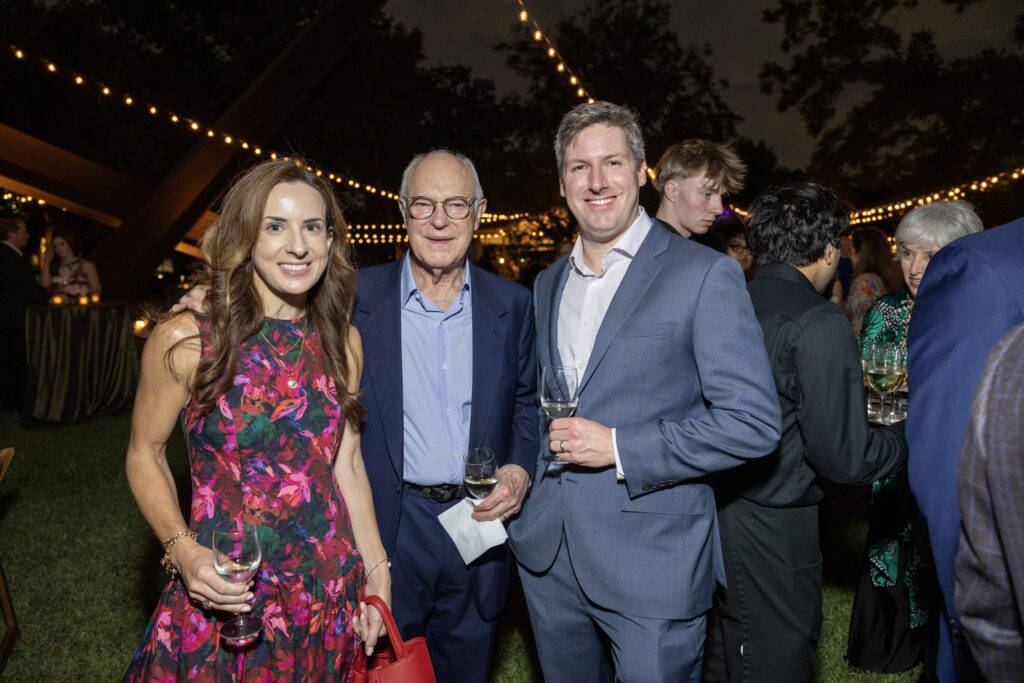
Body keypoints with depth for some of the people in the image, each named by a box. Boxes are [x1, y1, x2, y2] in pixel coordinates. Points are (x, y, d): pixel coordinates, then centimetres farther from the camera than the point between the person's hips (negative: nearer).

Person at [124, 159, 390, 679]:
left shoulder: (342, 341, 0)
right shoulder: (185, 339, -12)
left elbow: (346, 463, 5)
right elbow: (145, 455, -2)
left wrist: (376, 566, 2)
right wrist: (182, 551, -17)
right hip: (222, 597, -3)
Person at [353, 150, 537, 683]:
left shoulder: (513, 305, 1)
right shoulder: (356, 297, -6)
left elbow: (528, 402, 7)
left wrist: (520, 469, -8)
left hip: (480, 521, 2)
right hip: (388, 527, -2)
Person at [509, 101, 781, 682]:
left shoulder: (705, 275, -11)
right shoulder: (549, 284, 10)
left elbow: (754, 422, -15)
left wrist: (620, 448, -19)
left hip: (652, 562, -5)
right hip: (548, 555, 6)